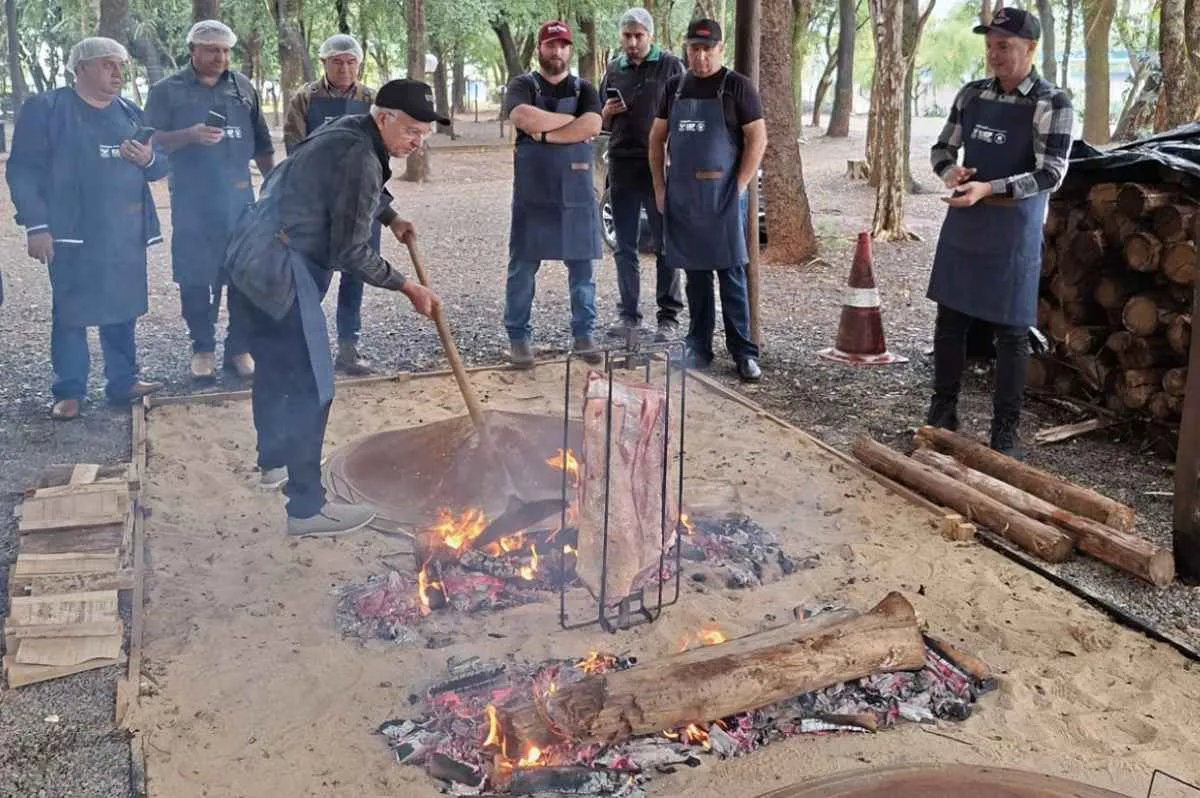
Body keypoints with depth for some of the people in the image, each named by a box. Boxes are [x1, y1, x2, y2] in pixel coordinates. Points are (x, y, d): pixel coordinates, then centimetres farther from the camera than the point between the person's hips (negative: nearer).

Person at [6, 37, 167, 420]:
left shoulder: (131, 113, 14)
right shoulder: (45, 108, -1)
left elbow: (160, 167, 17)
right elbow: (23, 170, -5)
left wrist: (149, 159, -7)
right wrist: (36, 225, -13)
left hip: (126, 232, 4)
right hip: (73, 232, -4)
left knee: (122, 310, 8)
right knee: (70, 313, 0)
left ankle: (123, 381, 20)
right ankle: (69, 392, 8)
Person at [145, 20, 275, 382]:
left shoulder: (243, 87, 11)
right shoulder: (167, 90, 2)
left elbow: (261, 143, 15)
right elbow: (151, 141, -5)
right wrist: (190, 135, -21)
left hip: (238, 198, 2)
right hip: (192, 201, -2)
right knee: (195, 277, 2)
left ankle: (239, 348, 12)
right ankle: (203, 349, 13)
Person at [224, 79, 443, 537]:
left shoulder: (347, 131, 13)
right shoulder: (360, 159, -18)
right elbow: (351, 253, -18)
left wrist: (389, 218, 24)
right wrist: (408, 288, -10)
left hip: (249, 256, 11)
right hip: (280, 271, -11)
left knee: (275, 366, 25)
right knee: (310, 387, -8)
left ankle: (273, 461, 44)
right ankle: (306, 508, -4)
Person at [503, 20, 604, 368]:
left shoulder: (583, 89, 9)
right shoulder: (523, 85, 2)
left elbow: (593, 125, -12)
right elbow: (523, 117, -21)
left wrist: (545, 133, -15)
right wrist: (571, 120, -12)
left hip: (576, 193, 2)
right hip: (532, 193, -2)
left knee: (581, 266, 6)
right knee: (523, 267, 2)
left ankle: (583, 334, 16)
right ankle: (519, 337, 11)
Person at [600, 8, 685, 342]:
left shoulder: (670, 66, 1)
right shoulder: (613, 70, 12)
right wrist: (606, 113, -4)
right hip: (622, 164, 4)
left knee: (666, 245, 0)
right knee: (625, 247, 7)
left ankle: (669, 317, 4)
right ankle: (629, 313, 15)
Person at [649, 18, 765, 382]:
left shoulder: (736, 86, -1)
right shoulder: (674, 87, 11)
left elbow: (757, 138, -5)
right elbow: (657, 138, 15)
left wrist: (741, 185, -12)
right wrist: (659, 186, 6)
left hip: (723, 193, -4)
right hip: (681, 195, 4)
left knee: (731, 271, -4)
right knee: (695, 272, 9)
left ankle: (743, 351, 1)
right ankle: (698, 347, 16)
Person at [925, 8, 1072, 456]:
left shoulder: (1052, 104, -10)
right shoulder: (971, 95, 6)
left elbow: (1052, 174, -16)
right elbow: (943, 147, 14)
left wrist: (988, 189, -26)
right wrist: (949, 171, -10)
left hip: (1014, 226, -5)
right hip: (963, 220, 5)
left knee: (1010, 330, 2)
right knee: (949, 318, 11)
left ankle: (1005, 430, 12)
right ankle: (942, 411, 25)